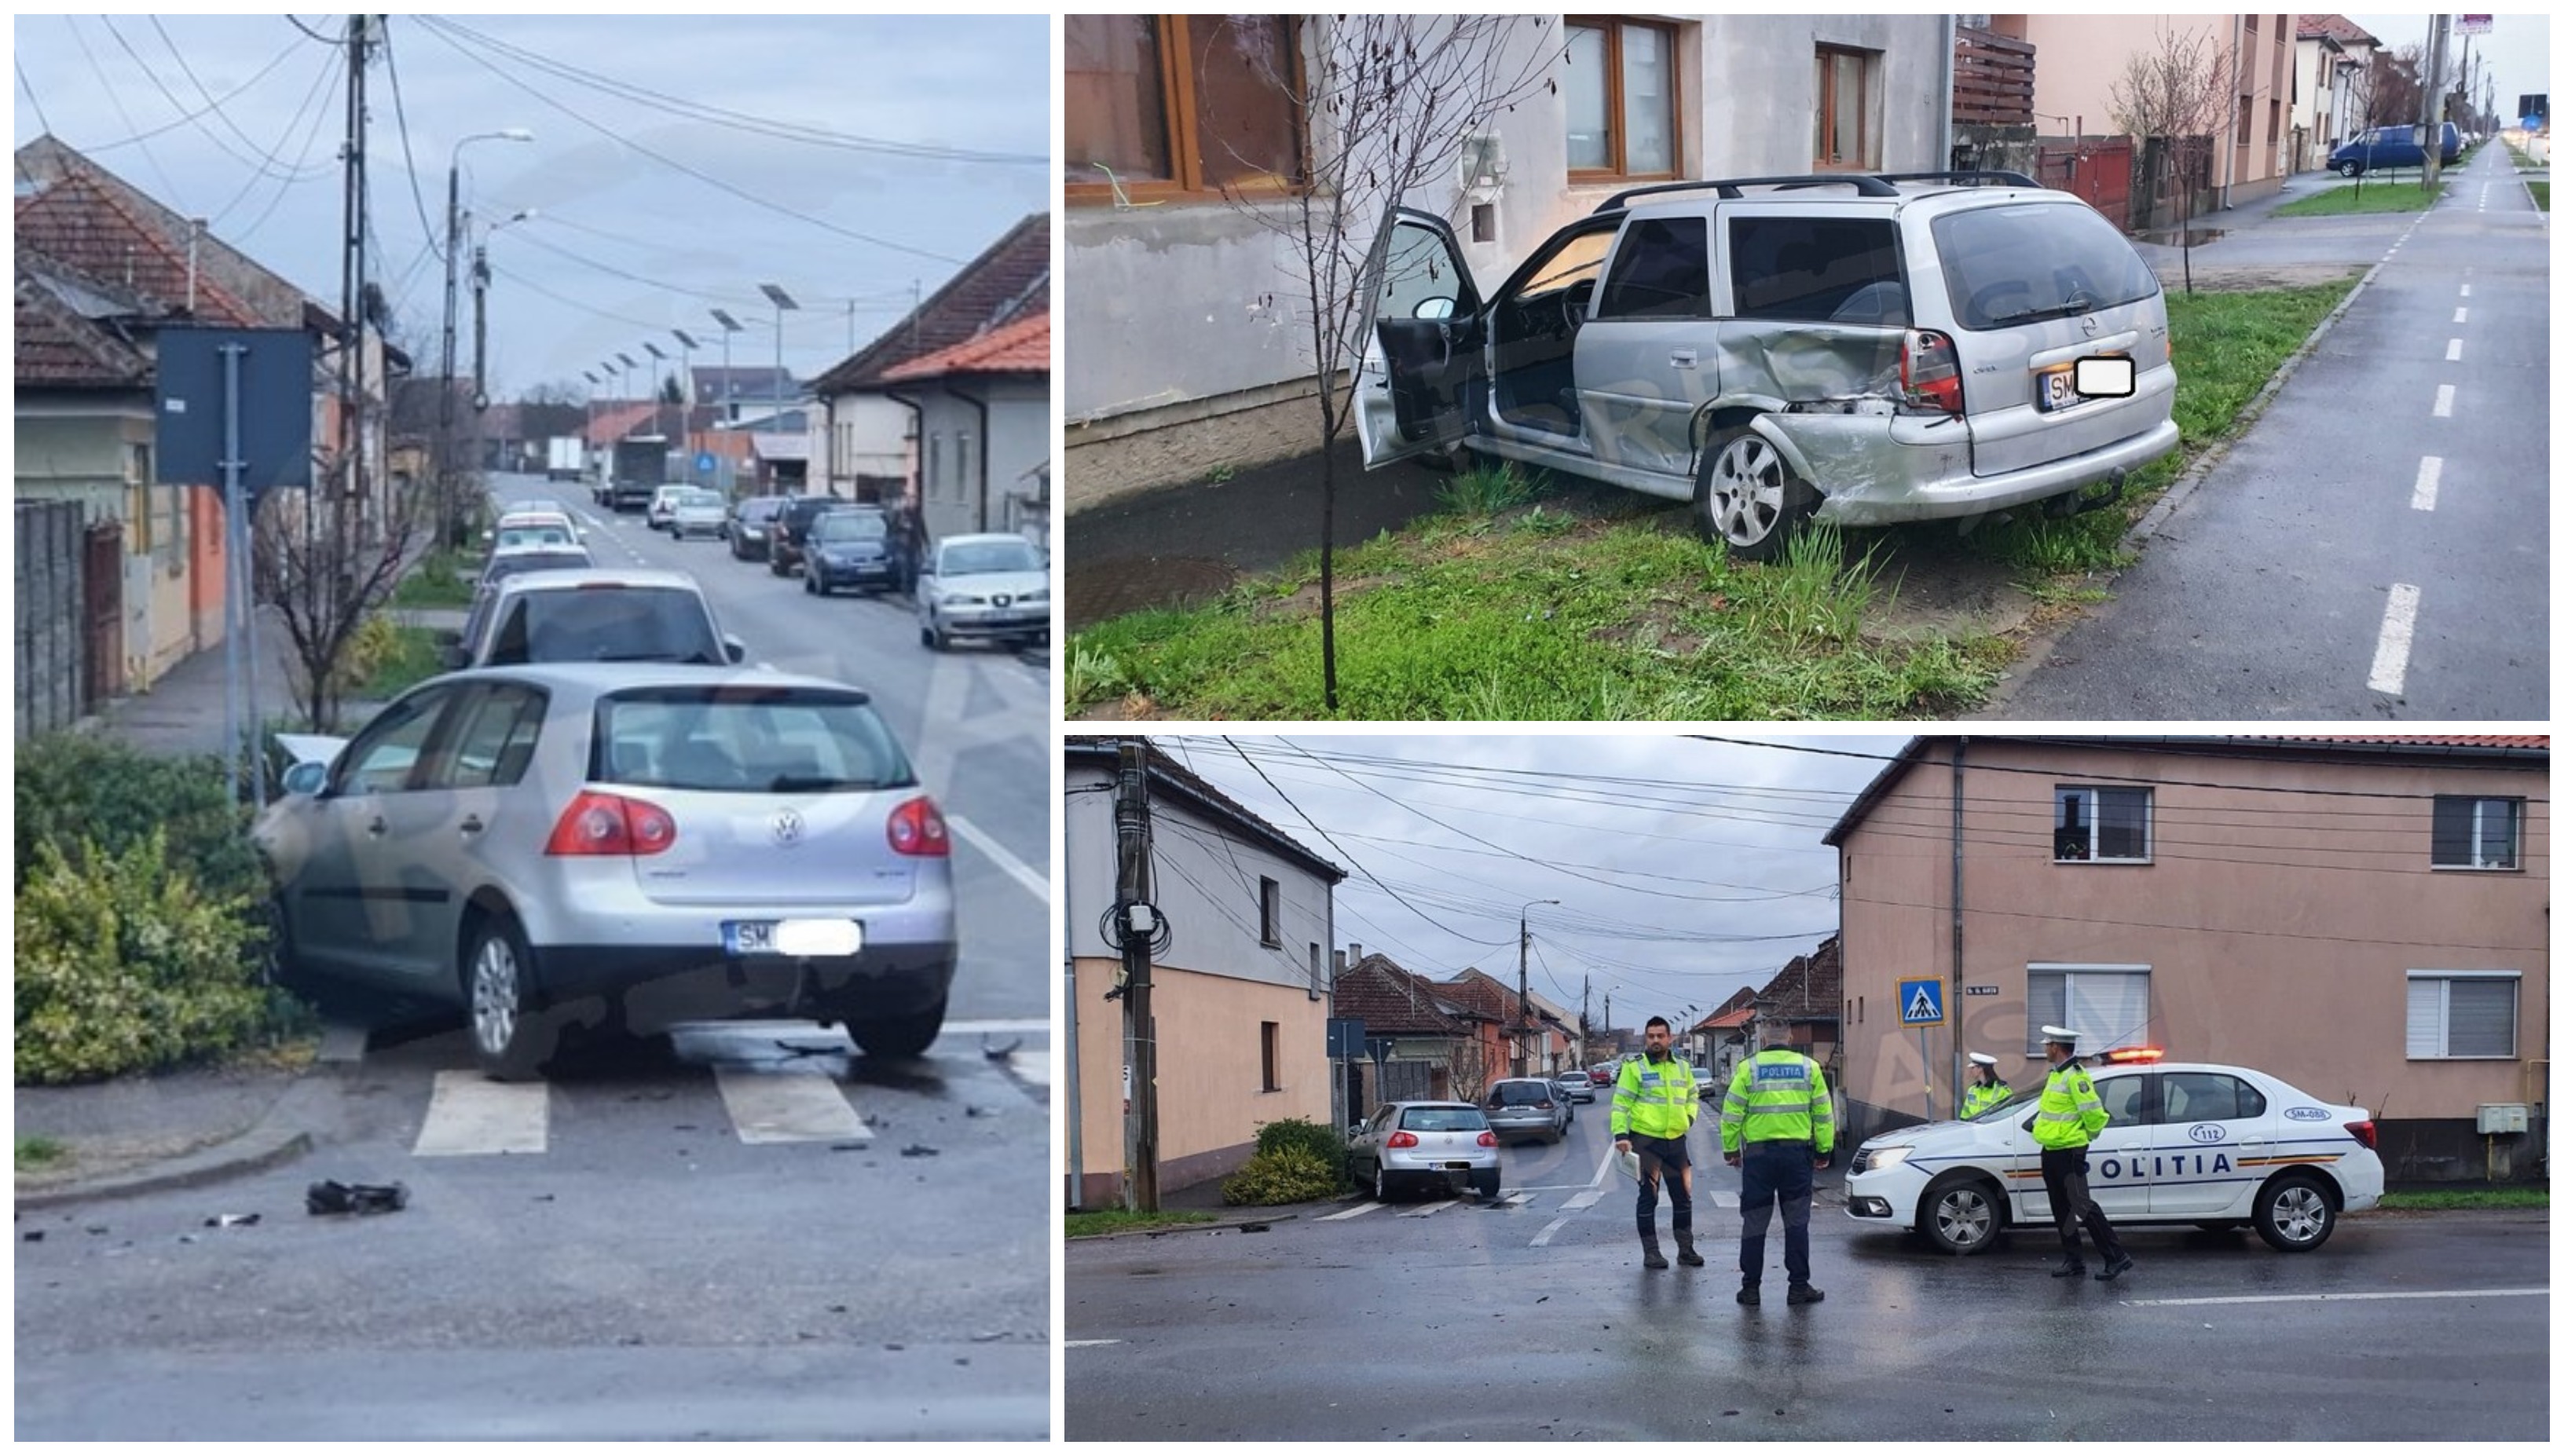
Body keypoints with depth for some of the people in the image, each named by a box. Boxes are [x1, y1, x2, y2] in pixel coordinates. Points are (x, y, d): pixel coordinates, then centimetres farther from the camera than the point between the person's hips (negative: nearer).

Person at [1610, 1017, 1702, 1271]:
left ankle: (1686, 1249, 20)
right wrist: (1621, 1135, -17)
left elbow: (1693, 1094, 26)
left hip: (1676, 1140, 5)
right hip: (1646, 1141, -5)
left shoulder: (1682, 1068, 11)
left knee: (1683, 1197, 9)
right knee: (1648, 1197, 0)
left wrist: (1690, 1116, 7)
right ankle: (1651, 1252, 7)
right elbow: (1620, 1103, -7)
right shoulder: (1634, 1068, -5)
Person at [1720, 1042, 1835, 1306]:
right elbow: (1823, 1113, 5)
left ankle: (1751, 1287, 7)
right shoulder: (1809, 1068, 2)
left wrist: (1731, 1150, 8)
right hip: (1797, 1153, 1)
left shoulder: (1749, 1068, -3)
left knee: (1755, 1222, 6)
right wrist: (1824, 1150, 14)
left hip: (1758, 1153, -1)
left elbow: (1731, 1113, -2)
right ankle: (1799, 1286, 6)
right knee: (1796, 1222, 7)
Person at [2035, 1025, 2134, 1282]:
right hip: (2051, 1152, 10)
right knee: (2062, 1209, 12)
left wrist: (2089, 1136, -5)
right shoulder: (2056, 1075, 13)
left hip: (2069, 1153, -10)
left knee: (2083, 1206, -11)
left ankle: (2117, 1257, -8)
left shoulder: (2075, 1077, -17)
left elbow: (2094, 1112, -19)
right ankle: (2074, 1260, 18)